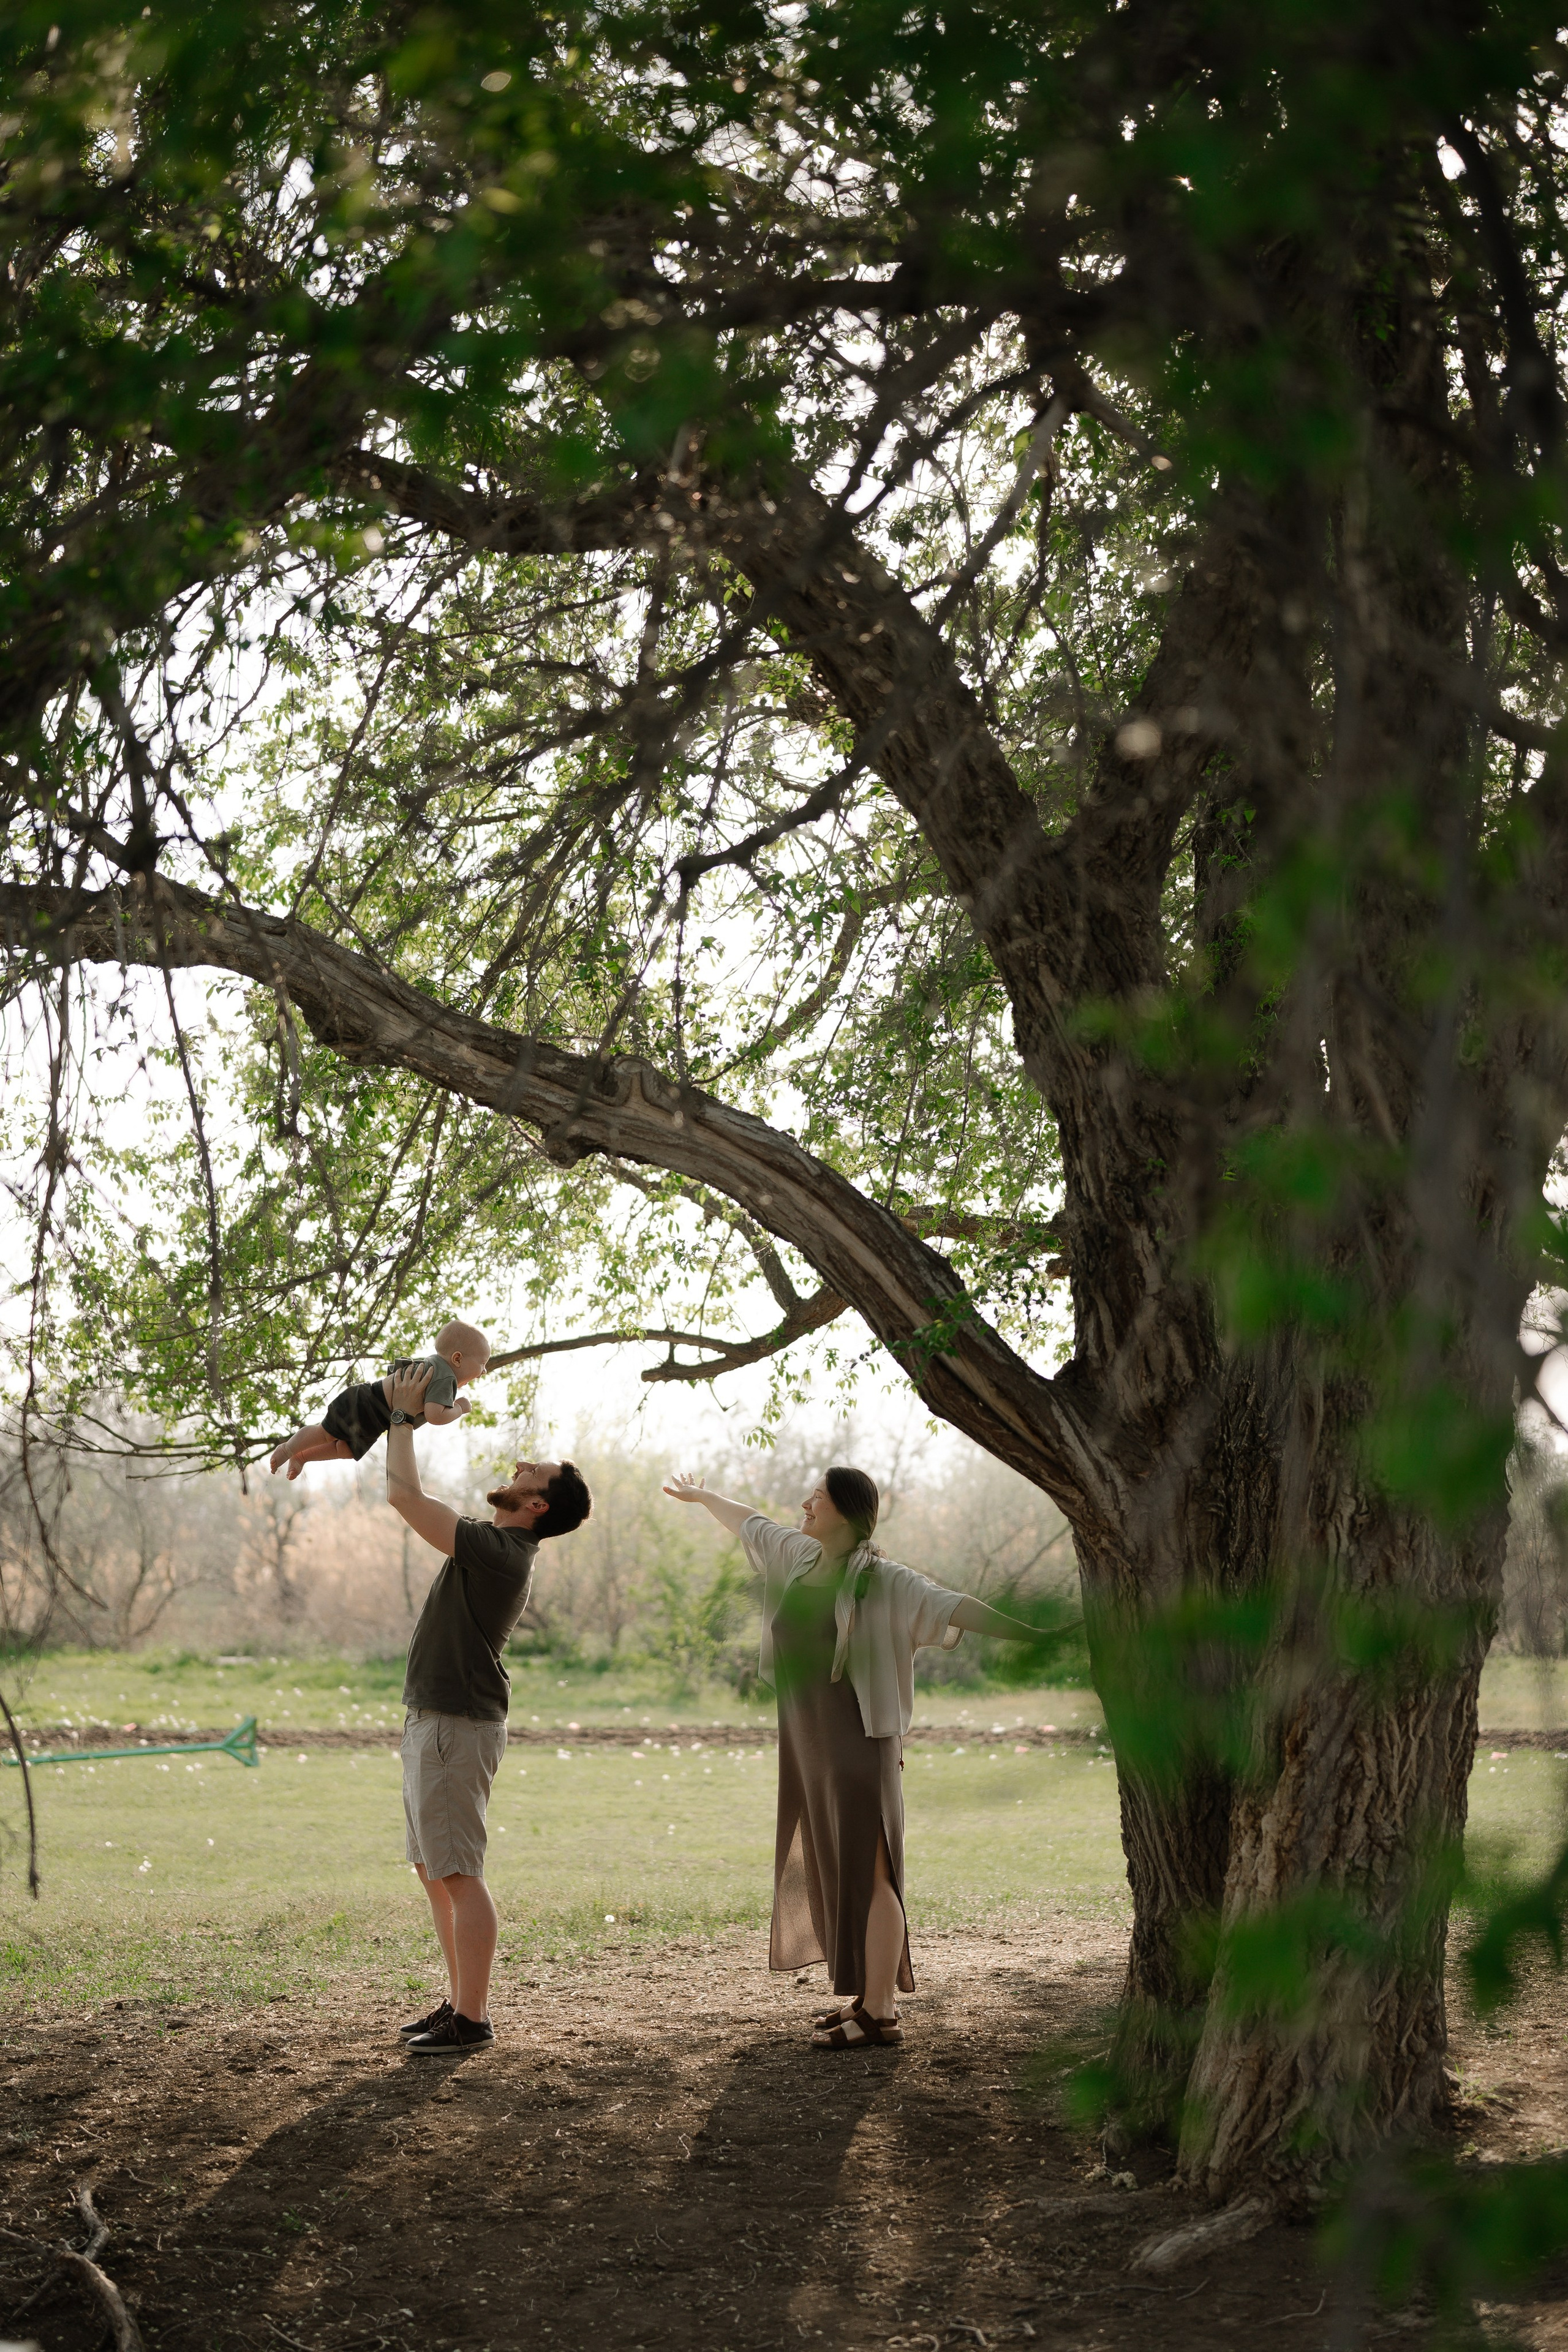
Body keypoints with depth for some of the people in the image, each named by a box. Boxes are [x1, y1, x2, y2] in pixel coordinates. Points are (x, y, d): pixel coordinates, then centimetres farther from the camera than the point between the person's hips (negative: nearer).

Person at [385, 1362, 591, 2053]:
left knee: (458, 1874, -8)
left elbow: (404, 1495, -20)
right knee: (434, 1871, 15)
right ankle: (461, 2002, 21)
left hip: (456, 1728, -10)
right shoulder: (498, 1549, 12)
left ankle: (472, 2020, -6)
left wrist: (404, 1416, -9)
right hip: (434, 1721, 10)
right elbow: (411, 1497, 26)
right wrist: (403, 1420, 22)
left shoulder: (497, 1549, -18)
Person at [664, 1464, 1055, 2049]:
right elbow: (752, 1524, 27)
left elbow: (951, 1606, -22)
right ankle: (871, 1997, 21)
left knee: (866, 1873, -6)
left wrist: (1029, 1635, -32)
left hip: (859, 1742, -8)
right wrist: (701, 1496, 44)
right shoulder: (800, 1558, 10)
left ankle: (880, 2014, -3)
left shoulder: (881, 1581, -12)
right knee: (832, 1870, 12)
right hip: (808, 1741, 8)